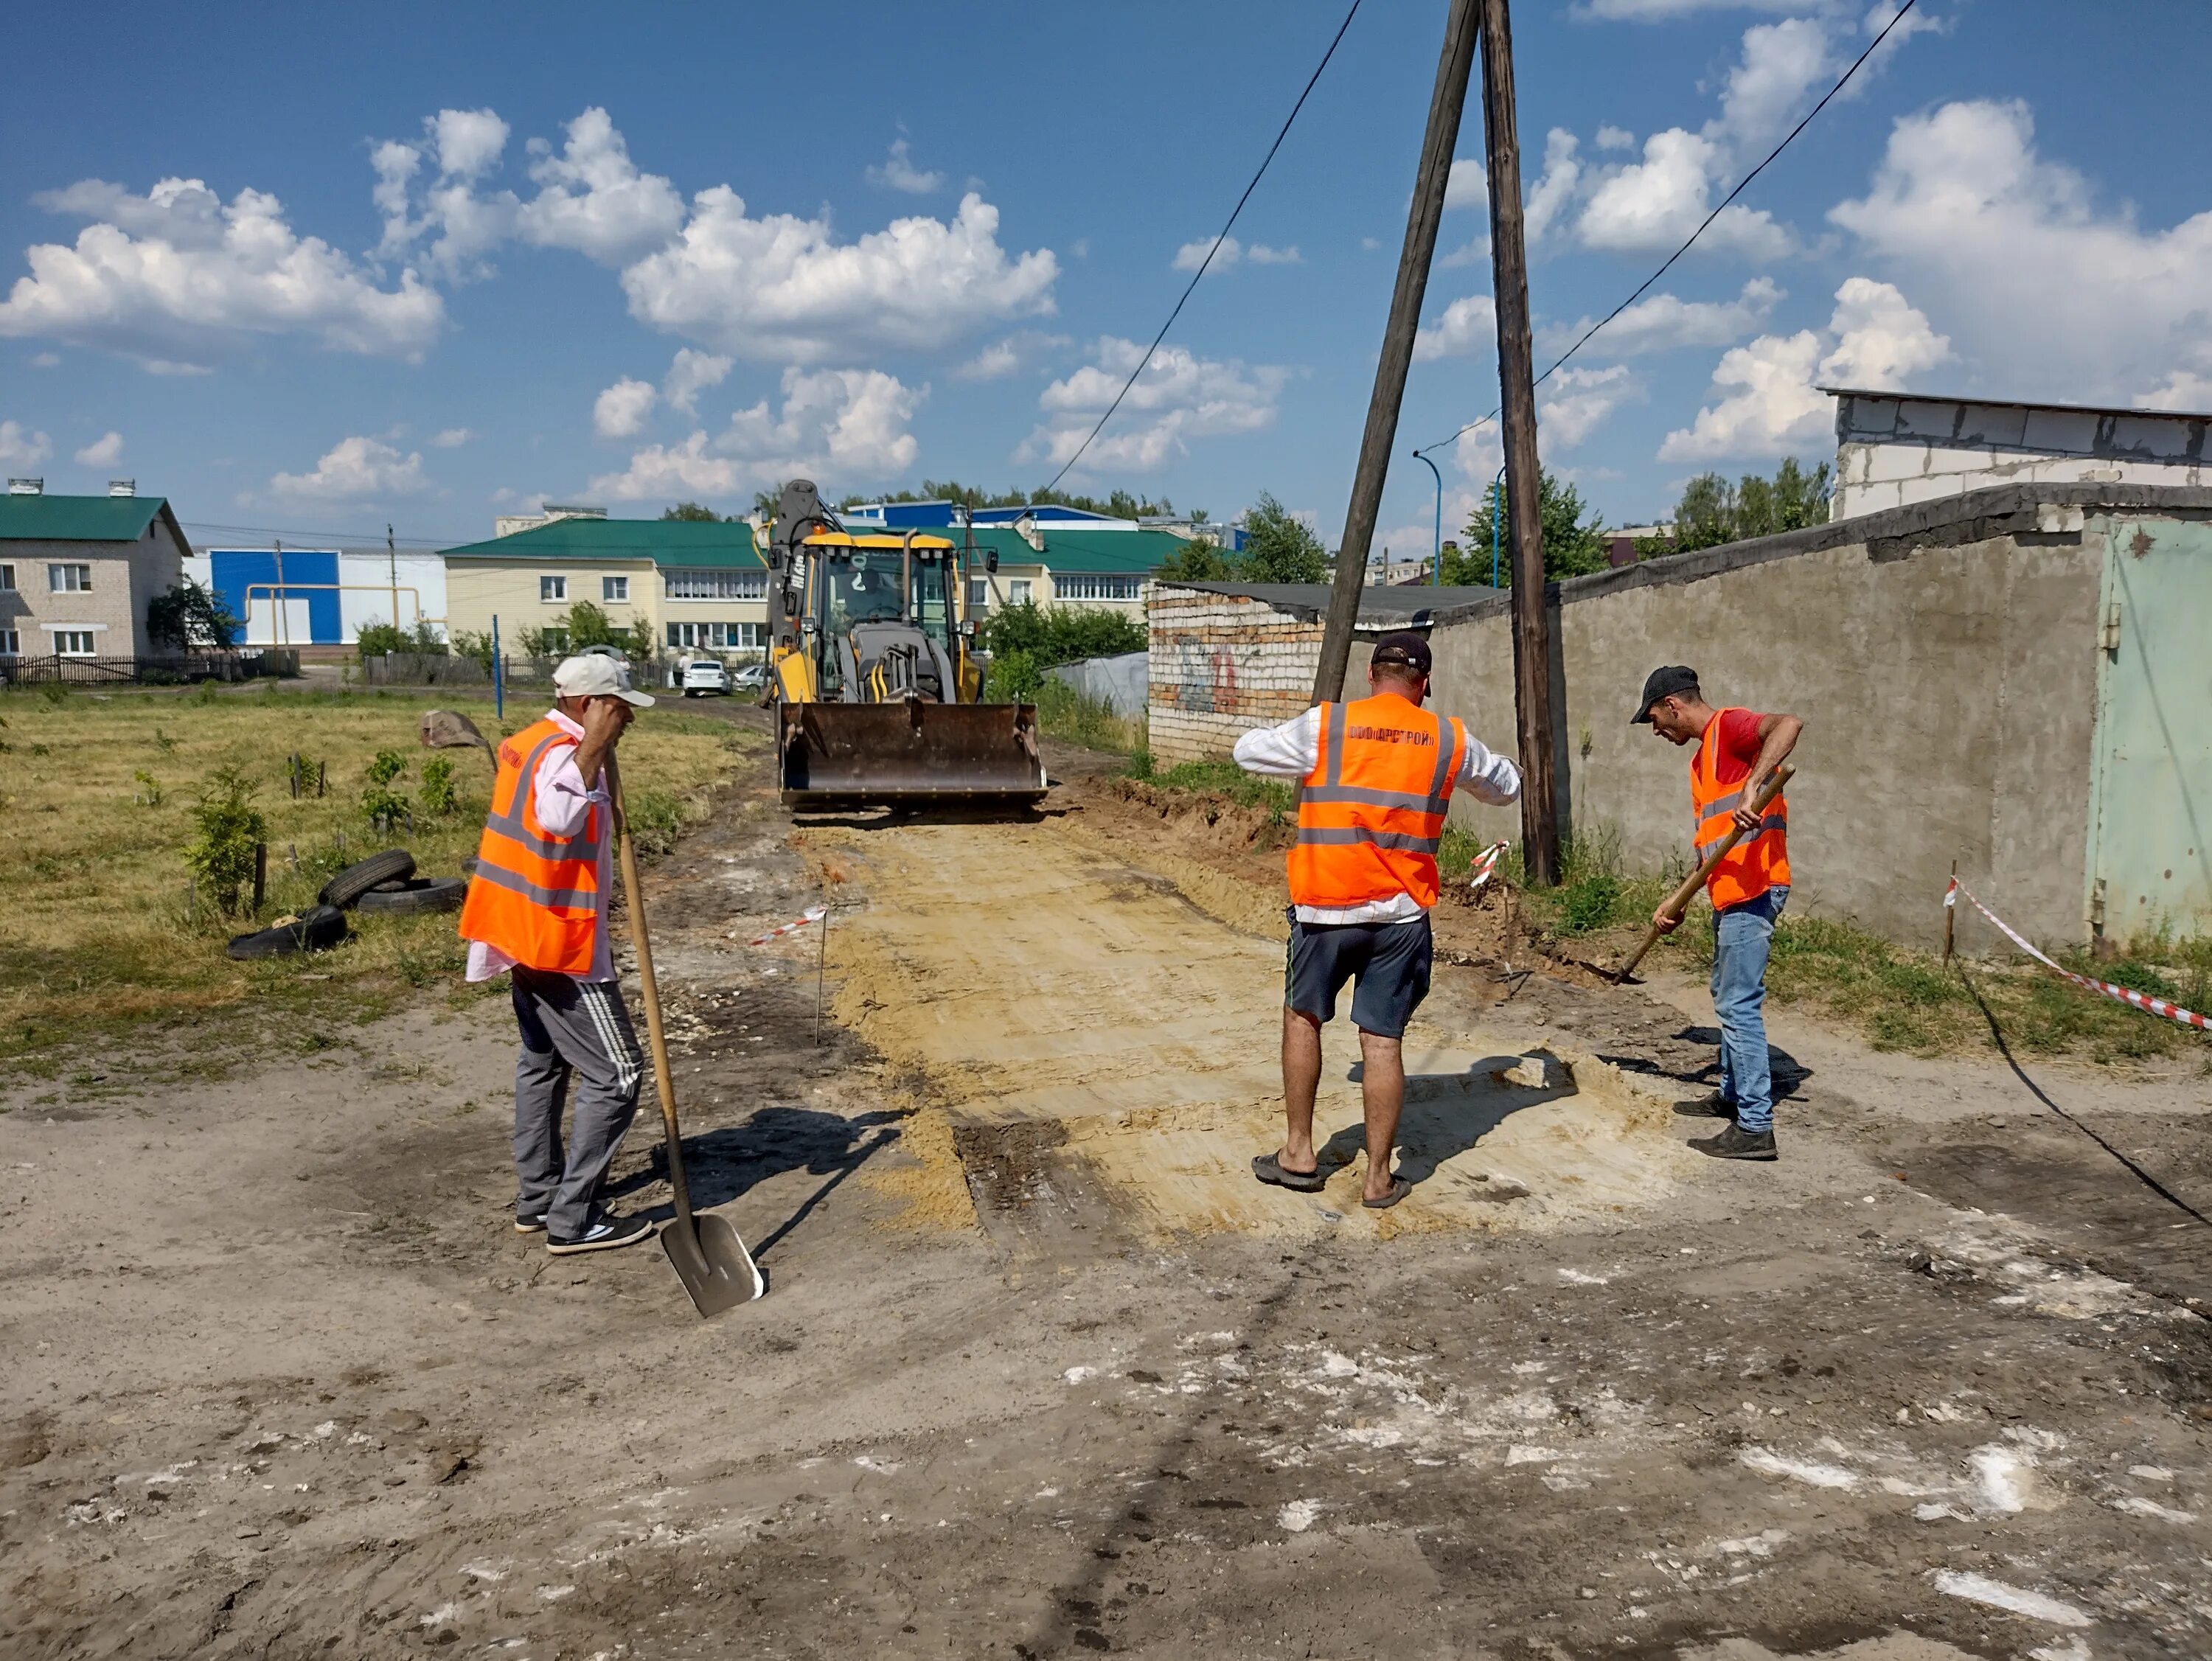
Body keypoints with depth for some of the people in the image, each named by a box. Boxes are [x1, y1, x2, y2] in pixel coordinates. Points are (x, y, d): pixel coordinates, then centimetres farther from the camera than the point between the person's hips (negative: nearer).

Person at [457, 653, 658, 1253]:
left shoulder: (532, 741, 10)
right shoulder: (563, 754, -21)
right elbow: (561, 819, -42)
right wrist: (593, 750, -40)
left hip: (526, 932, 11)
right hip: (560, 942, -10)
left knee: (543, 1062, 20)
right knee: (614, 1075, -4)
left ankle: (536, 1199, 29)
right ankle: (573, 1221, 0)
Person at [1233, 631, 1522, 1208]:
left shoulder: (1324, 726, -5)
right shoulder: (1449, 740, 3)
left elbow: (1247, 752, 9)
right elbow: (1506, 787, 20)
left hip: (1326, 908, -1)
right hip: (1402, 914, 1)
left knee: (1303, 1017, 17)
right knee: (1382, 1040, 6)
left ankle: (1298, 1154, 22)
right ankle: (1379, 1177, 14)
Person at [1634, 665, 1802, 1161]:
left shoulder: (1728, 727, -8)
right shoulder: (1701, 760, 21)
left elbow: (1789, 724, -30)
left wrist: (1751, 787, -40)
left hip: (1754, 891, -11)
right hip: (1730, 893, 11)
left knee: (1739, 1005, -9)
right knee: (1726, 996, 20)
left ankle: (1755, 1126, -6)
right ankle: (1733, 1095, 34)